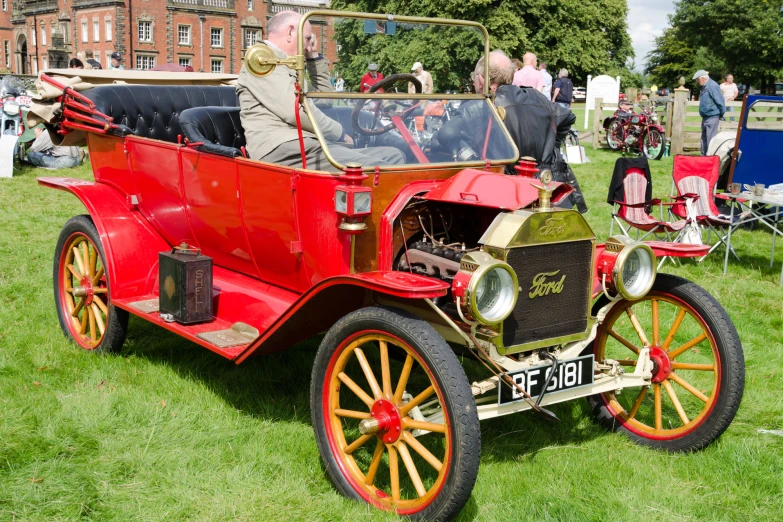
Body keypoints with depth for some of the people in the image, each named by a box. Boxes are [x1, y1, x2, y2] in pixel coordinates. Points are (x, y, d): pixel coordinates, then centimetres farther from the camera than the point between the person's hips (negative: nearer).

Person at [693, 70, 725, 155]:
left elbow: (720, 101, -17)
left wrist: (721, 114, -9)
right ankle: (704, 155, 24)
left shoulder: (712, 86, -16)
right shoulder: (704, 87, 13)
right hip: (705, 117, 10)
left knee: (711, 139, -8)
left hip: (712, 117, -10)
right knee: (704, 138, 15)